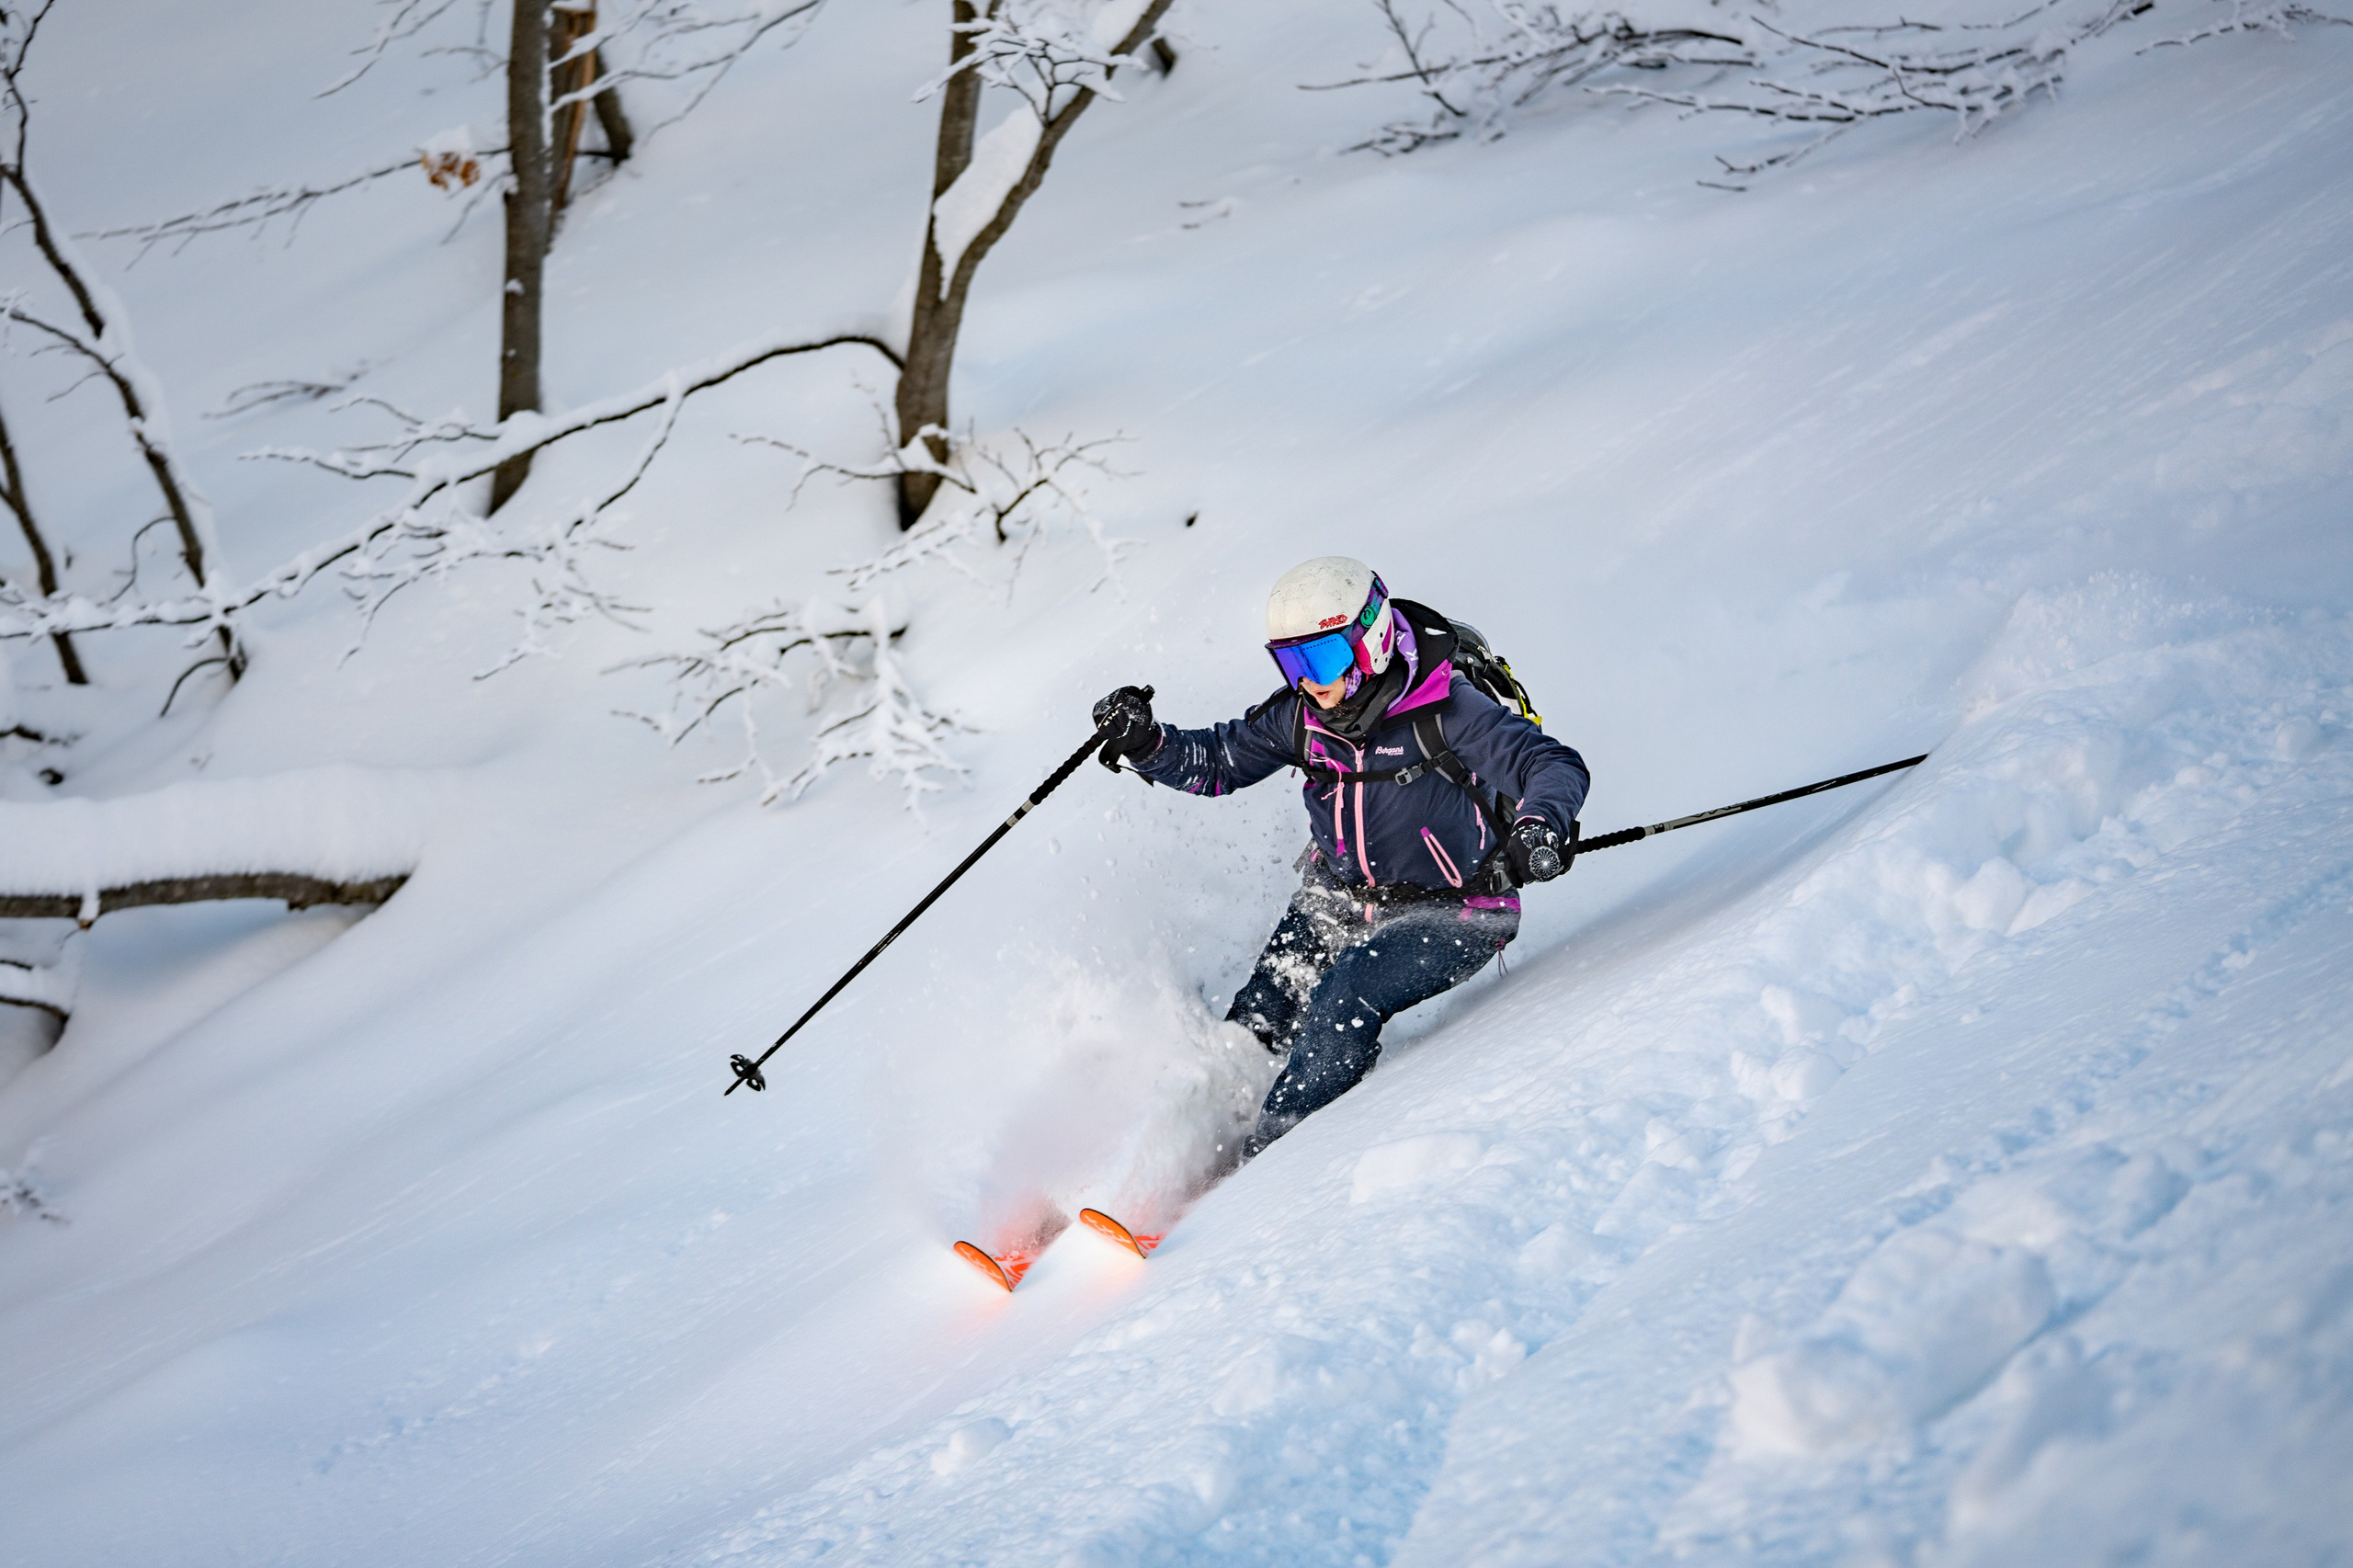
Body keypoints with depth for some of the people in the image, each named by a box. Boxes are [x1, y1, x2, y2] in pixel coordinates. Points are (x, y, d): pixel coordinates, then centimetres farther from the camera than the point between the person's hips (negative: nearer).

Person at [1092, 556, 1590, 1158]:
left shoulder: (1446, 712, -21)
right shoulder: (1302, 715, -5)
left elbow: (1557, 767, -26)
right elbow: (1216, 761, 6)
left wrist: (1540, 828, -49)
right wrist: (1144, 743, -14)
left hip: (1450, 916, -6)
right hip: (1340, 902, 6)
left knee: (1345, 994, -29)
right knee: (1254, 1023, -7)